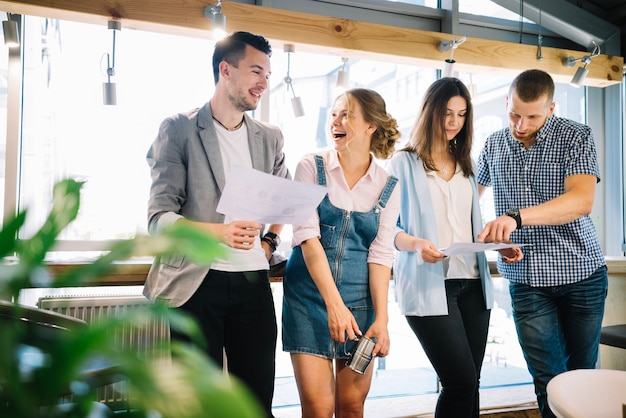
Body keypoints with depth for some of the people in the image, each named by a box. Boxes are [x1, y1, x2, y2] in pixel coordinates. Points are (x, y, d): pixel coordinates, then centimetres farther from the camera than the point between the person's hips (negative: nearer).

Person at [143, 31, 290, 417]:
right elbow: (159, 217, -9)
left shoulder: (271, 138, 11)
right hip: (197, 281, -3)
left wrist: (270, 241, 9)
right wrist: (218, 232, -26)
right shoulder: (178, 129, -3)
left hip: (253, 281, 4)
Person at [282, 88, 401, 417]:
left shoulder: (387, 186, 3)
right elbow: (307, 236, -11)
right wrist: (334, 303, -18)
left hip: (360, 298, 2)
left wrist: (381, 319, -9)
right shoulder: (311, 168, -3)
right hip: (309, 295, -1)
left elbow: (380, 254, -1)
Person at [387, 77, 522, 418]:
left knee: (469, 384, 7)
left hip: (472, 283, 6)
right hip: (428, 284, -5)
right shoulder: (403, 163, 1)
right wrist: (415, 244, -23)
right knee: (461, 382, -11)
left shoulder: (466, 165, 18)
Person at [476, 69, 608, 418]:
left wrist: (517, 216, -34)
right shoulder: (494, 145, 6)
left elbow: (582, 200, -21)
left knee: (582, 373, 11)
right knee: (550, 382, -1)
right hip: (527, 280, 2)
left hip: (581, 272, -1)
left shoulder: (576, 137, -5)